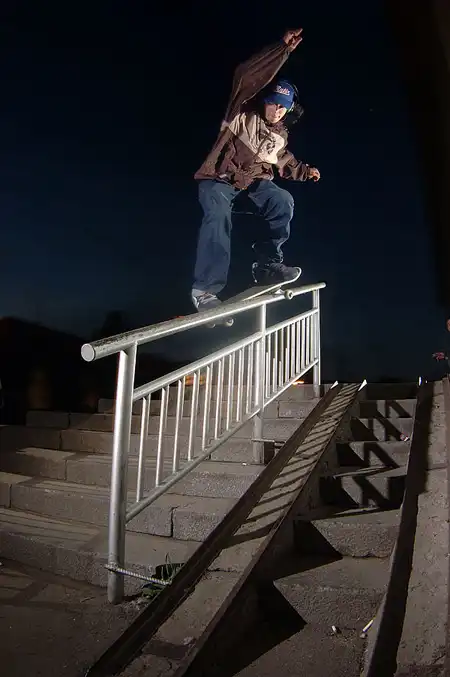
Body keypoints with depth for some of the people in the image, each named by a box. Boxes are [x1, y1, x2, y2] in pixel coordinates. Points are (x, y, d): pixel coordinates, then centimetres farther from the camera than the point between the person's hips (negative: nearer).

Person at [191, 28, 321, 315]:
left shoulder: (281, 135, 15)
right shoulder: (244, 114, -5)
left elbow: (283, 161, 32)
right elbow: (247, 76, -20)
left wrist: (304, 171, 19)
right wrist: (283, 48, -22)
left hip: (253, 181, 6)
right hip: (218, 179, -6)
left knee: (284, 201, -18)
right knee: (219, 216, -34)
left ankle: (268, 264, -12)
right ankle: (205, 288, -36)